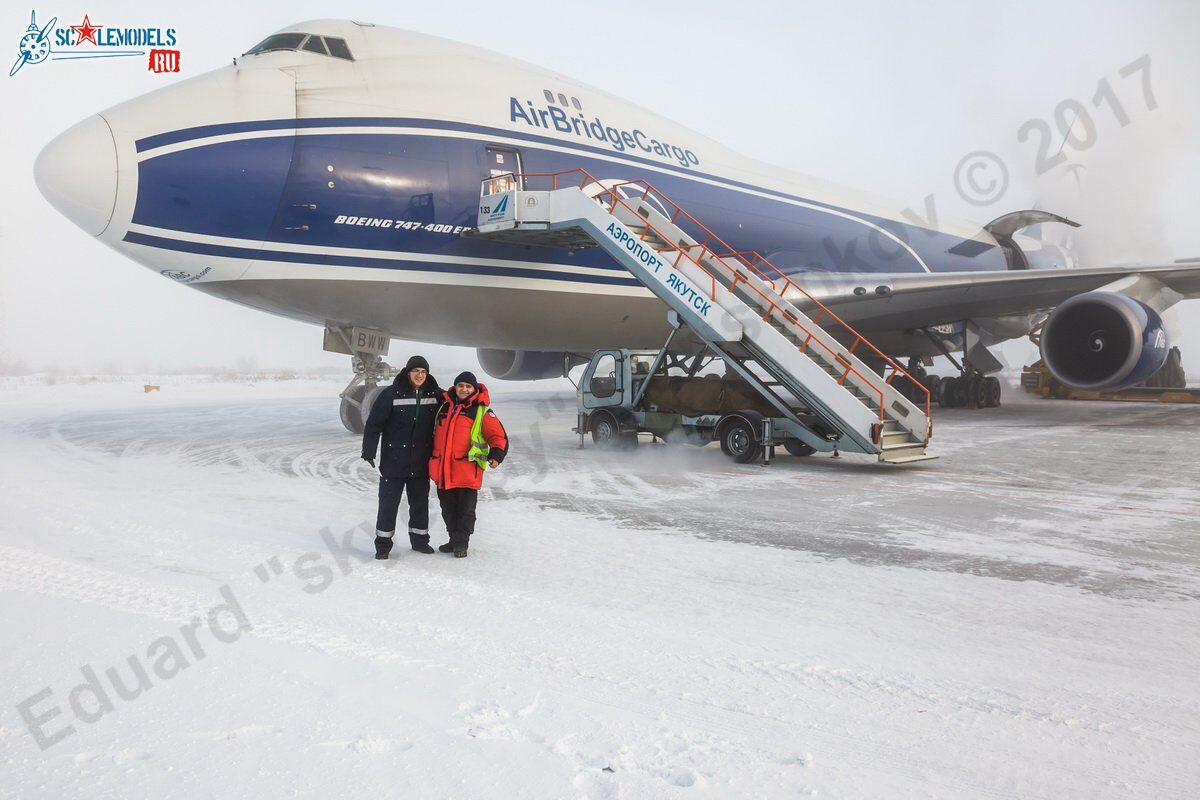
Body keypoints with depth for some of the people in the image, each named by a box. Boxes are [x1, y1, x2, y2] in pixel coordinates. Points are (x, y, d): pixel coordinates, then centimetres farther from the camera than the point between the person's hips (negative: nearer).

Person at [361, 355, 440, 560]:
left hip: (421, 464, 4)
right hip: (394, 462, -4)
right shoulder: (391, 394, -10)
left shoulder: (434, 395, 1)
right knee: (388, 504, 2)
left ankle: (419, 539, 29)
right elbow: (373, 424, -9)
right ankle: (383, 544, 13)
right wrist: (368, 452, -12)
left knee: (420, 502, 14)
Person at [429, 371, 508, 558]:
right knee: (448, 508, 13)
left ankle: (461, 543, 12)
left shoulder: (481, 411, -1)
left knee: (465, 509, 1)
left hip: (467, 471, -5)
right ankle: (454, 539, 27)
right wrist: (432, 460, 26)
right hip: (443, 470, 5)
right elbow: (435, 434, 27)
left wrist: (496, 455, -20)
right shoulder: (444, 406, 13)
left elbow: (498, 436, -4)